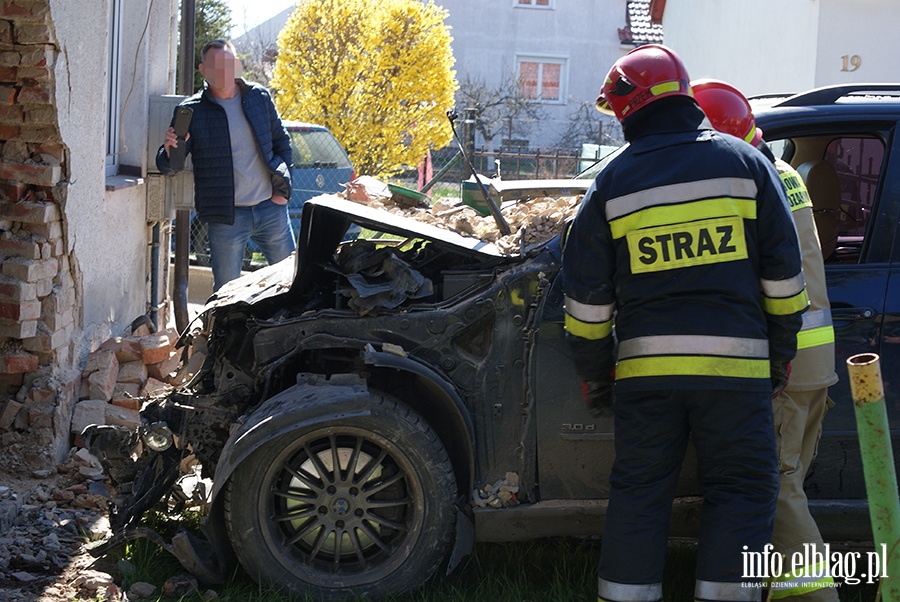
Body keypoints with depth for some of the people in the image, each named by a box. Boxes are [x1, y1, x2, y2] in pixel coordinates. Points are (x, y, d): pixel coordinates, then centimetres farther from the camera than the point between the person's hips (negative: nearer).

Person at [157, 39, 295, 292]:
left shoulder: (259, 97, 5)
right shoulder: (192, 111, -5)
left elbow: (281, 141, 16)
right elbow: (166, 166, -6)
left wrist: (282, 187, 5)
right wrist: (170, 150, -30)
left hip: (271, 208, 3)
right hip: (227, 217, -3)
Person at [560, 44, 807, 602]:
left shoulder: (614, 181, 3)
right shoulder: (745, 162, 3)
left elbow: (587, 292, 5)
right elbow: (783, 271, 4)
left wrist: (594, 366, 17)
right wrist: (782, 351, 13)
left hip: (645, 364, 1)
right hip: (734, 365, -1)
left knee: (639, 491, 10)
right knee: (741, 491, 6)